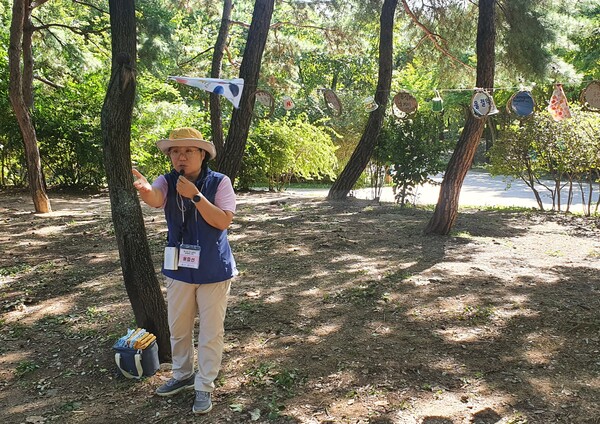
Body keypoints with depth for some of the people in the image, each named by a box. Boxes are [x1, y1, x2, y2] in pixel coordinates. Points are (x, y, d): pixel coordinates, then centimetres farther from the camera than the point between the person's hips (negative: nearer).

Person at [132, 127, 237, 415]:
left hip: (213, 270, -3)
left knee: (210, 332, 8)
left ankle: (205, 386, 26)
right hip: (179, 269, 4)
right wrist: (144, 189, -54)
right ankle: (183, 375, 41)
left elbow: (223, 221, -21)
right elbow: (155, 198, -29)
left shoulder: (219, 182, -12)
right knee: (178, 327, 19)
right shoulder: (168, 182, -6)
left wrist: (195, 195, -29)